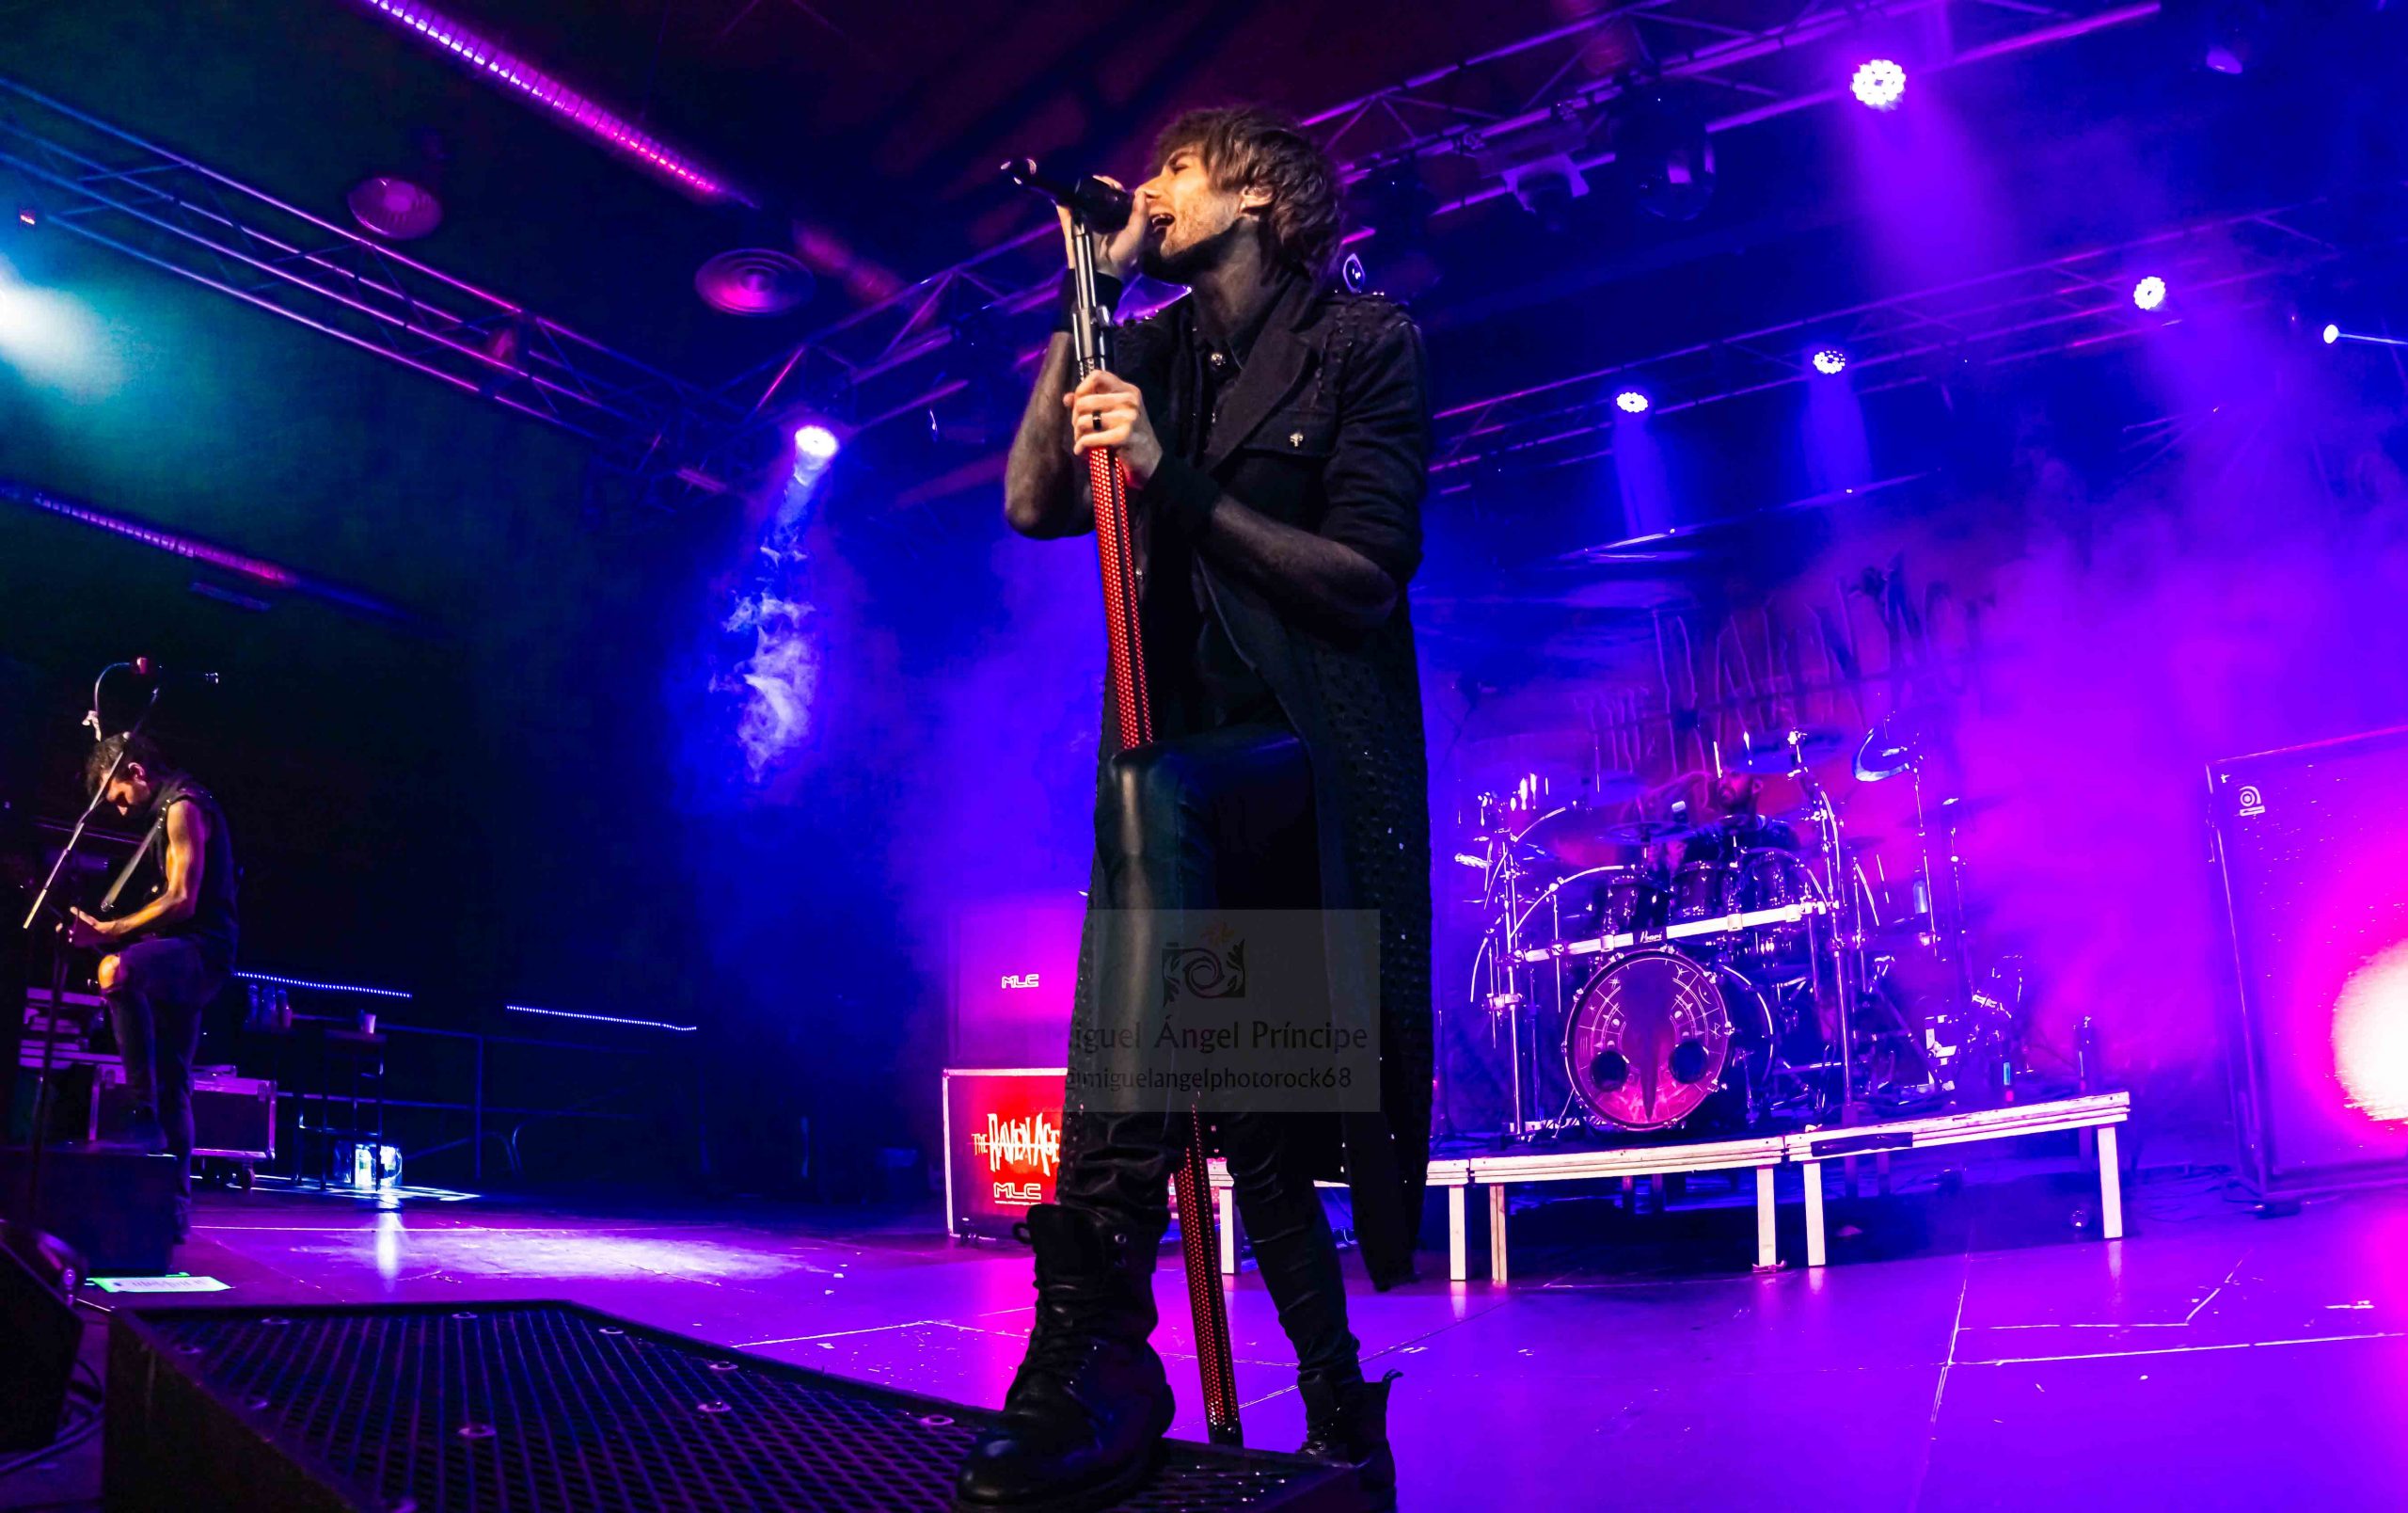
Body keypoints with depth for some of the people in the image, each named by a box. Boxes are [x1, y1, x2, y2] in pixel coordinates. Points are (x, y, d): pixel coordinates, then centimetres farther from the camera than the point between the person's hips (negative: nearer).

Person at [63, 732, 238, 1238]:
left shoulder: (183, 807, -8)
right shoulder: (170, 810, 23)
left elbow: (181, 901, -18)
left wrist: (108, 931, -17)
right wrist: (116, 929, 24)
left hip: (199, 951, -11)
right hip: (185, 960, 11)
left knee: (116, 969, -38)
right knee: (172, 1086, 9)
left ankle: (144, 1115, -34)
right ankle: (174, 1206, 14)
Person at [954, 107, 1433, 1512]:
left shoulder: (1366, 341, 2)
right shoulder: (1158, 353, 17)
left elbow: (1369, 574, -9)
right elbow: (1033, 502, 4)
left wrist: (1173, 477, -16)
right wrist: (1085, 299, 3)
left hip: (1316, 757, -6)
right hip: (1187, 773, 6)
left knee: (1153, 798, -38)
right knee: (1247, 1106, 3)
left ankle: (1095, 1332, -41)